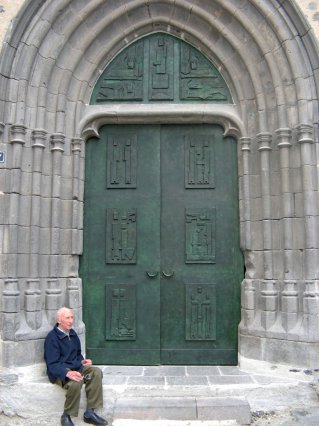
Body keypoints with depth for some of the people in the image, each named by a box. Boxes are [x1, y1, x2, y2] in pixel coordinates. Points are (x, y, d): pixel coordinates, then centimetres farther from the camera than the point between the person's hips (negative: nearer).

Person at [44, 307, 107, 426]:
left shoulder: (72, 334, 13)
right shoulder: (52, 338, -12)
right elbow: (52, 364, -19)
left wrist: (82, 361, 4)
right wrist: (67, 373, -36)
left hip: (75, 367, 7)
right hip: (60, 372, -7)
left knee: (96, 372, -20)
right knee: (76, 382, -37)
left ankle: (90, 412, -18)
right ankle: (66, 416, -14)